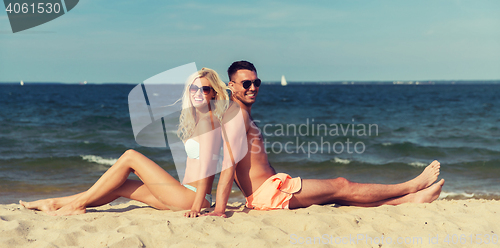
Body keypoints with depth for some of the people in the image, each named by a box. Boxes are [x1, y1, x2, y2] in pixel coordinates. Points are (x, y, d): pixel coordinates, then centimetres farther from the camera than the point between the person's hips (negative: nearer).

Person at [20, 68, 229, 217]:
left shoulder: (207, 120, -11)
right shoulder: (195, 118, 17)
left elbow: (206, 164, -18)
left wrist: (196, 206, -23)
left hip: (191, 197, -9)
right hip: (185, 193, 9)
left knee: (130, 157, -8)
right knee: (120, 186, 10)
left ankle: (78, 204, -4)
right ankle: (53, 203, 15)